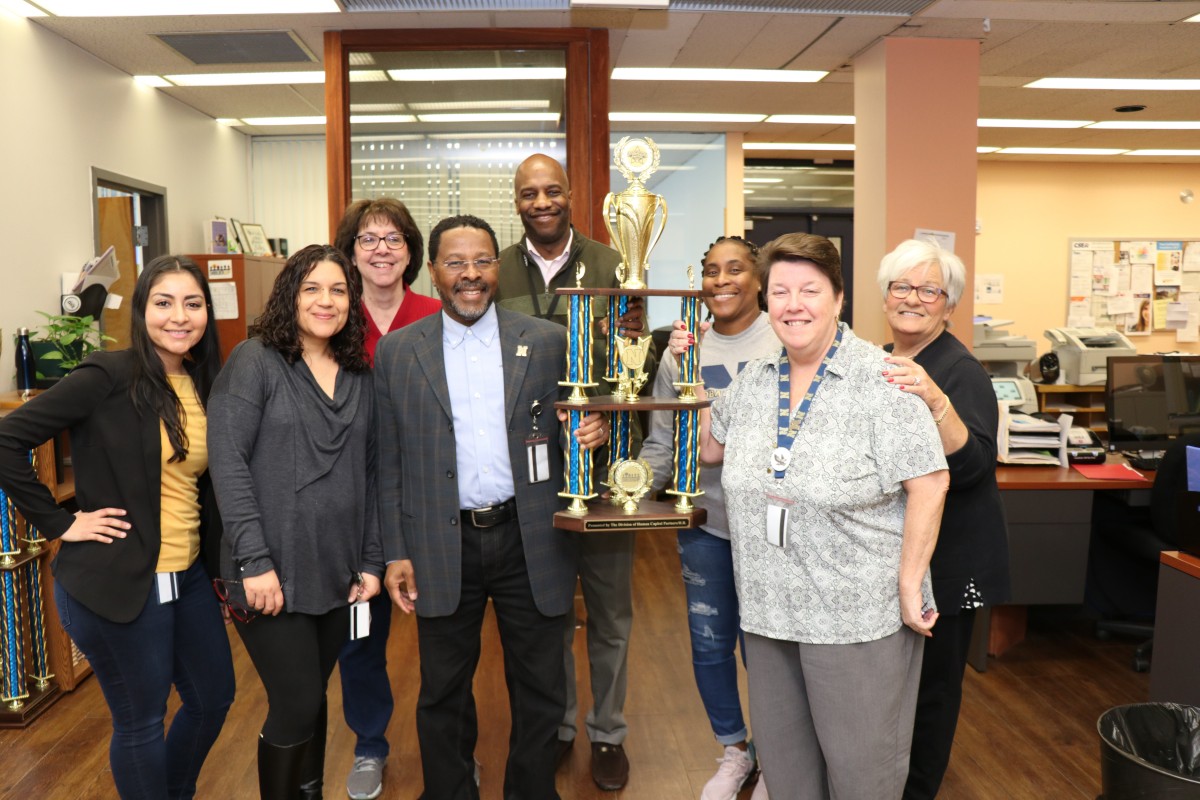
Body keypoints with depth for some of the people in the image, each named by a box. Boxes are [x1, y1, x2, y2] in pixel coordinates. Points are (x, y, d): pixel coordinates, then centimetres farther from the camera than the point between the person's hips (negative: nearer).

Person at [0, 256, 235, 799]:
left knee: (214, 698, 20)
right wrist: (59, 523, -14)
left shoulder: (203, 384, 5)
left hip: (188, 577, 7)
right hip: (117, 584, -7)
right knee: (141, 723, 11)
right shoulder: (109, 377, -15)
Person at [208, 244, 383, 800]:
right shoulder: (255, 361, -6)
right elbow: (227, 462, -13)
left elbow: (368, 475, 10)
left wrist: (371, 561, 6)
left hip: (338, 575, 5)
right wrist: (255, 562, -17)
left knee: (312, 699, 16)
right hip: (272, 576, -4)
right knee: (296, 707, 0)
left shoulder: (360, 377, 9)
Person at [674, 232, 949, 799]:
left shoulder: (879, 380, -14)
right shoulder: (753, 382, 5)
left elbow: (928, 483, -15)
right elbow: (708, 448, 16)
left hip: (858, 615, -5)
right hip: (770, 610, 6)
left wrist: (910, 586, -15)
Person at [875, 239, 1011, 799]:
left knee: (930, 680, 6)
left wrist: (936, 401, -42)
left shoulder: (962, 371, -16)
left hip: (946, 559, -7)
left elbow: (973, 466, -29)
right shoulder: (881, 364, 7)